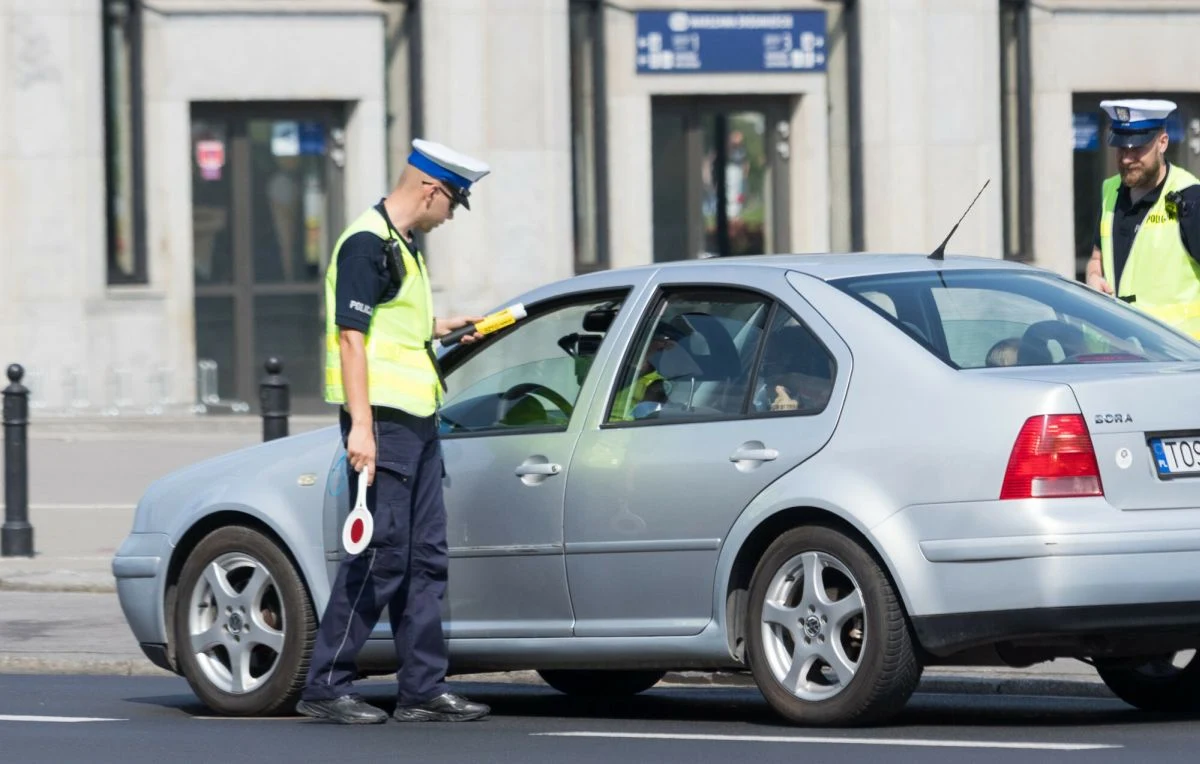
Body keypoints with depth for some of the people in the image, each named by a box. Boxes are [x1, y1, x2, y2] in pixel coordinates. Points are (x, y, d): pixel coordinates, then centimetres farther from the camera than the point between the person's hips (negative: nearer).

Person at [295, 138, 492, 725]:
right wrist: (361, 426, -24)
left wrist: (437, 328, 32)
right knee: (380, 558, -9)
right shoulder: (367, 244, -12)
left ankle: (423, 688, 13)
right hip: (383, 422, -10)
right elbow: (352, 335, -19)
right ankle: (325, 686, -5)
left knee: (425, 558, 9)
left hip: (418, 423, 10)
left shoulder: (401, 246, 18)